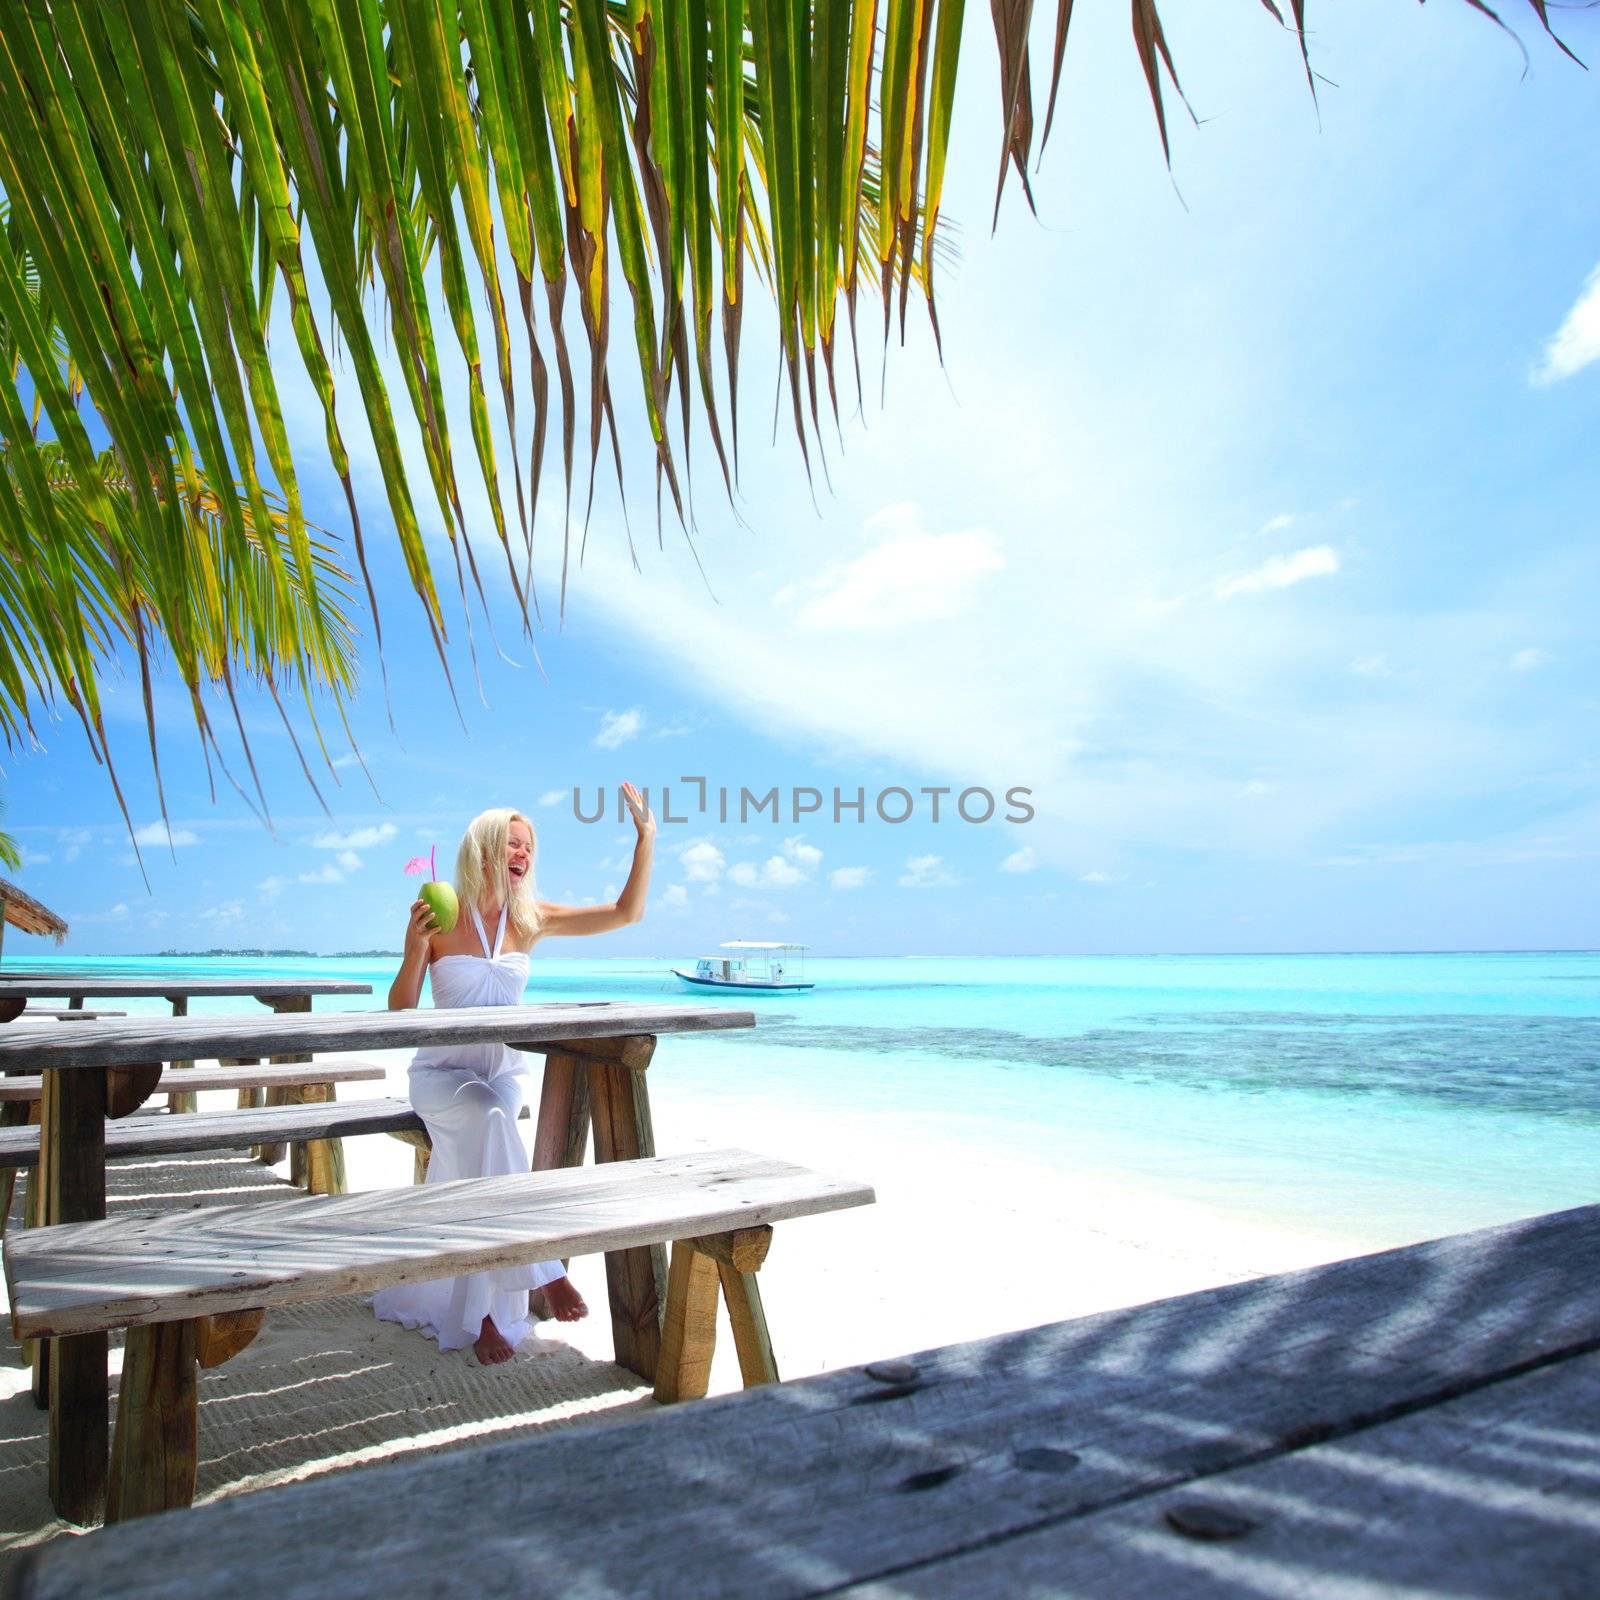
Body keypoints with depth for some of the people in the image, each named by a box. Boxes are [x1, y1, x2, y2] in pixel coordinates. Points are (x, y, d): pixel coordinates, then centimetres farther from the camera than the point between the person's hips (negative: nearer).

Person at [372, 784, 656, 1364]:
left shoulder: (532, 918, 1)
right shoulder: (438, 918, -9)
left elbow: (626, 913, -6)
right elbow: (401, 1011, -8)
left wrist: (646, 837, -15)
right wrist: (415, 946, -25)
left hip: (506, 1071, 3)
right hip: (442, 1072, -3)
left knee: (476, 1168, -22)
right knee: (490, 1123, -33)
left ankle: (472, 1316, -4)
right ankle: (543, 1272, -31)